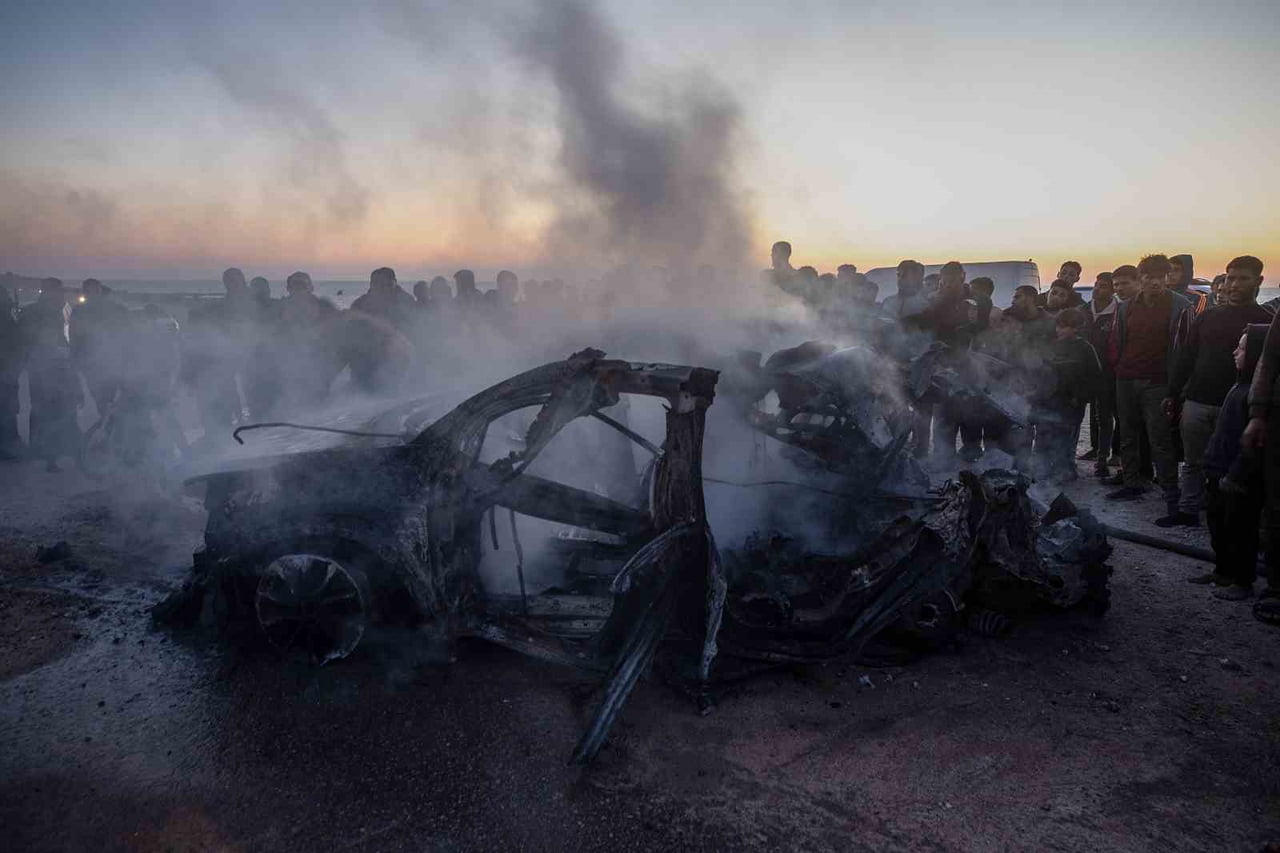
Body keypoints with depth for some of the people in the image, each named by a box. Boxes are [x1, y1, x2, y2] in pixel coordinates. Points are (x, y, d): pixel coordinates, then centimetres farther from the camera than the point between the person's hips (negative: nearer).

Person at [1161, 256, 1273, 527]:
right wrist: (1173, 394, 8)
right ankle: (1188, 511, 18)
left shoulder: (1264, 321, 1)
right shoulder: (1208, 317, 12)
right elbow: (1185, 357, 12)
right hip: (1196, 402, 4)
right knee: (1193, 462, 10)